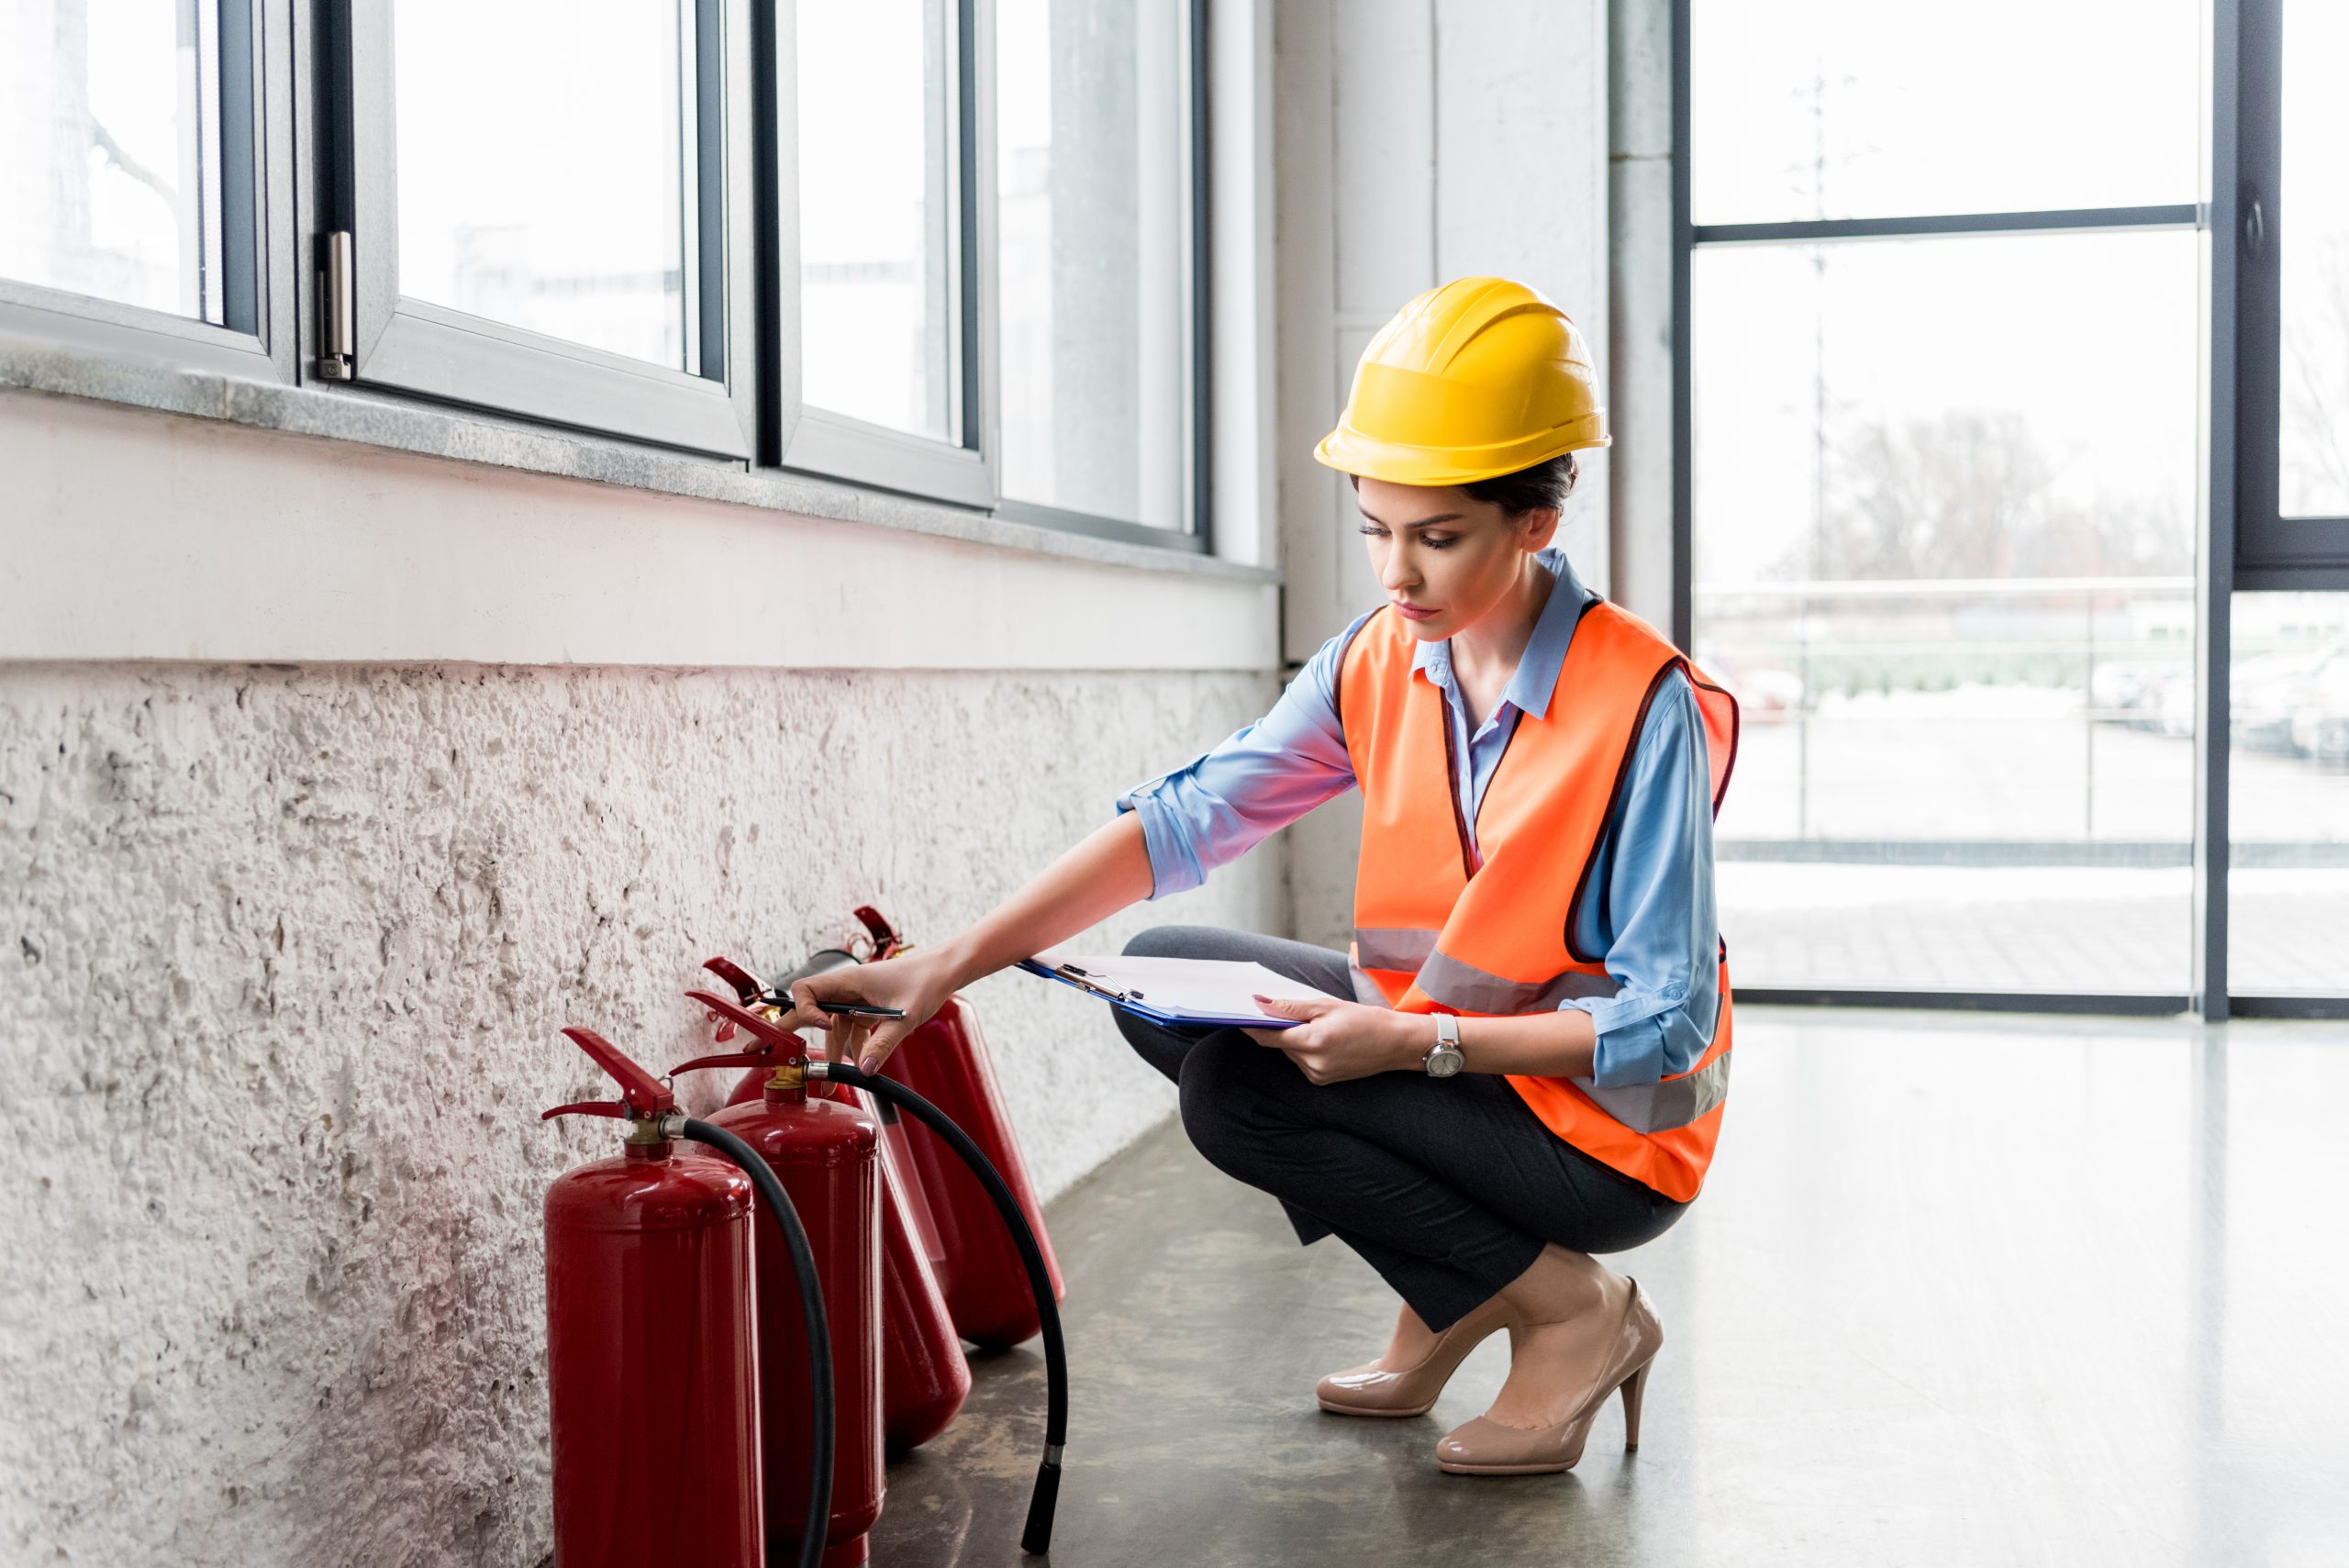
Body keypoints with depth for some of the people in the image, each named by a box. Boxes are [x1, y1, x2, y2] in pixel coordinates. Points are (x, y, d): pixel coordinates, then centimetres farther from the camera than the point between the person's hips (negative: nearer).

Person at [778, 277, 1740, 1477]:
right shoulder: (1377, 663, -4)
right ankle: (1452, 1296, 7)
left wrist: (1416, 1042, -30)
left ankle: (1570, 1310, -5)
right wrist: (954, 962, -17)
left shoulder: (1642, 706, -23)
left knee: (1242, 1088, -22)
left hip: (1606, 1126, -7)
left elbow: (1662, 1024, -22)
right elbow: (1186, 818, -8)